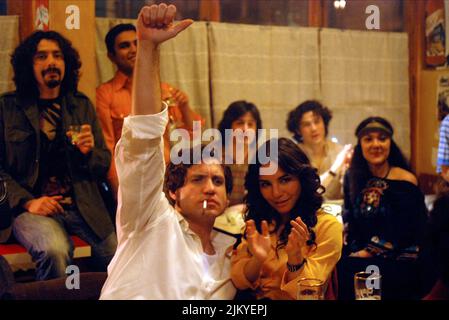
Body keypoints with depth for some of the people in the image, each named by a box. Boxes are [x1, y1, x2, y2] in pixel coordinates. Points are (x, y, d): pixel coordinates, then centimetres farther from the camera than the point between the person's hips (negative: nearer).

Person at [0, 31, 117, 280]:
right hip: (32, 207, -3)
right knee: (55, 250, -32)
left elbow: (104, 166, 16)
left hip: (84, 206, 3)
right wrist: (27, 202, -12)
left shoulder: (82, 105, 14)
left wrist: (89, 151, -6)